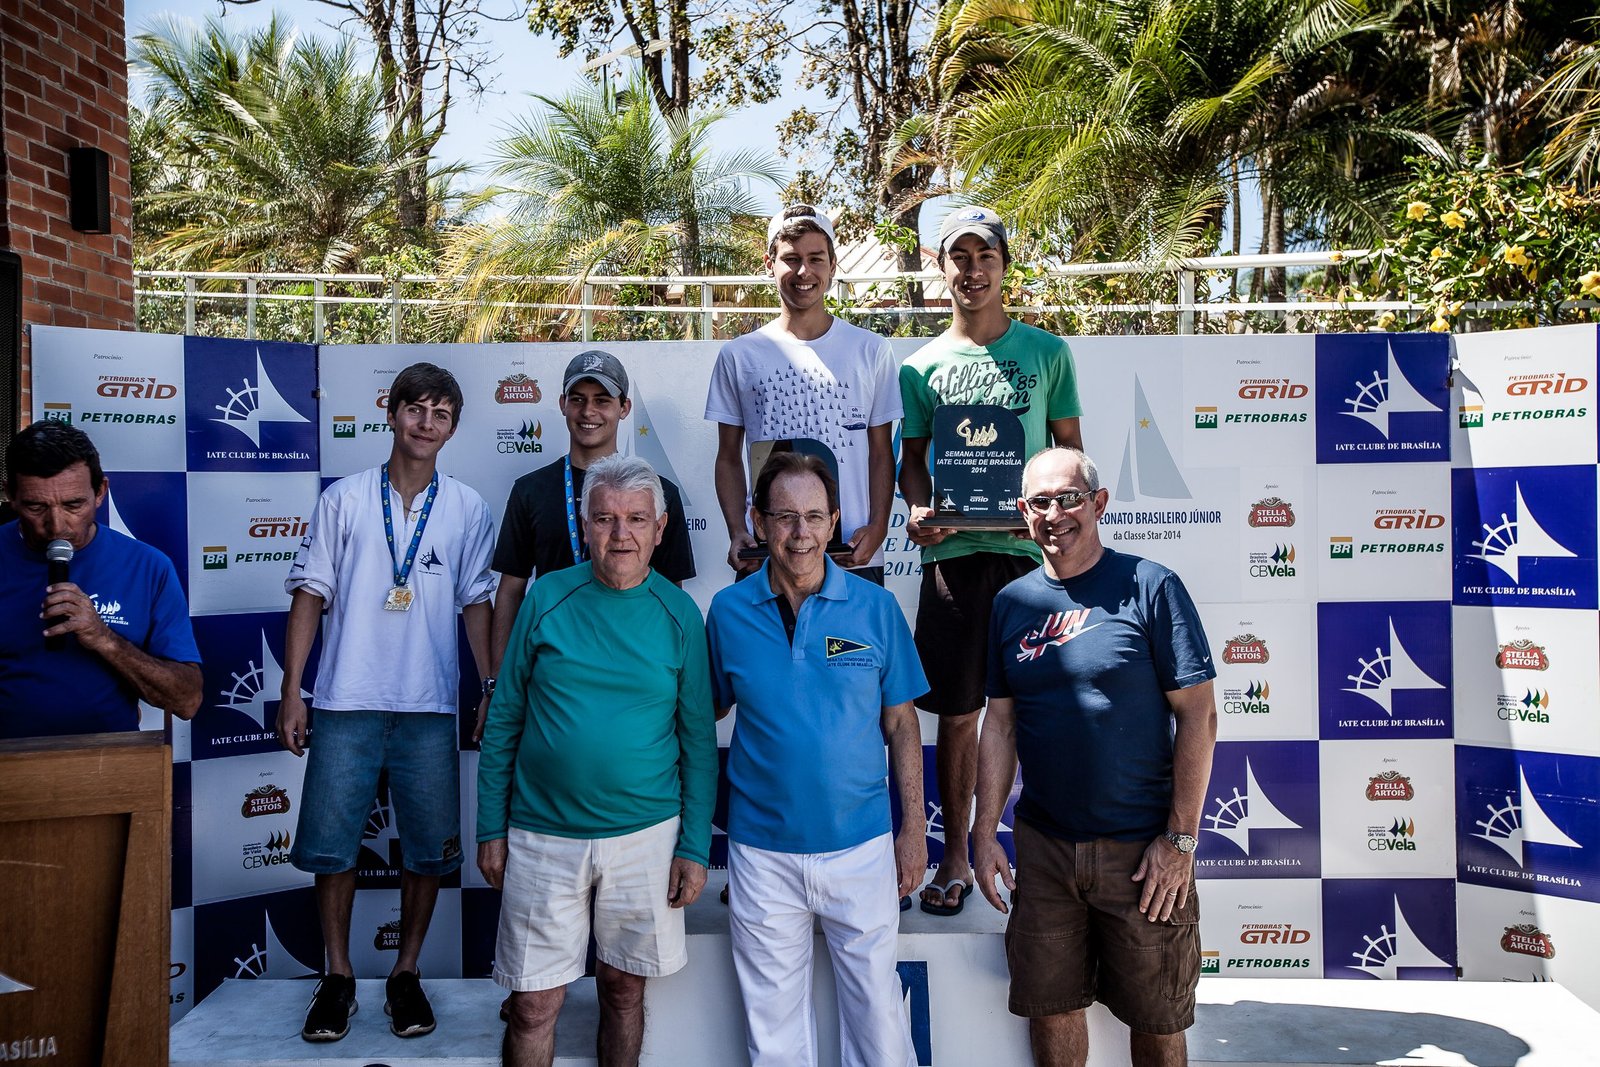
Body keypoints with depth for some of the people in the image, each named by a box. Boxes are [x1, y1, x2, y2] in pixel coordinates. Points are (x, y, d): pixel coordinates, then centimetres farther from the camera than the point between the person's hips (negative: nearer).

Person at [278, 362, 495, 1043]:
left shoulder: (468, 509, 6)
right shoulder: (343, 500, 4)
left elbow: (476, 601, 8)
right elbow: (309, 595, 4)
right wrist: (291, 693, 0)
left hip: (430, 707, 1)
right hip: (346, 704, 0)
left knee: (430, 847, 5)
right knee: (331, 842, 4)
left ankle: (407, 973, 22)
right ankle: (338, 975, 22)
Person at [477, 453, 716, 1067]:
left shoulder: (678, 614, -2)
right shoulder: (547, 599, -3)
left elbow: (698, 738, 2)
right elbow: (503, 721, 2)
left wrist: (695, 847, -2)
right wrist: (491, 828, 1)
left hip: (646, 836, 0)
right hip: (543, 837, 0)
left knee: (624, 987, 15)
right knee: (534, 1003, 6)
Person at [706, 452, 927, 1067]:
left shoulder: (876, 608, -4)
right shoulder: (728, 611, -2)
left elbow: (900, 724, 3)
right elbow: (709, 710, 8)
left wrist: (914, 826, 1)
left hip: (862, 847, -1)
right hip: (762, 850, 1)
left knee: (877, 1004, 8)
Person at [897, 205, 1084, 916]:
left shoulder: (1047, 352, 7)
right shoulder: (923, 366, 9)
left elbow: (1070, 451, 9)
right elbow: (913, 458, 11)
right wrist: (918, 509, -9)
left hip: (1033, 549, 0)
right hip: (954, 554, 1)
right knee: (956, 713, 5)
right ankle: (955, 857, 18)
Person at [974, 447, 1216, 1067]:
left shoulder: (1150, 588, -7)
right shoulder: (1012, 603, 6)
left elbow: (1198, 715, -8)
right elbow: (1000, 724, 9)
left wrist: (1180, 837, -12)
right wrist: (984, 834, 4)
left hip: (1141, 848, -3)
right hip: (1043, 847, 4)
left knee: (1157, 1017, 9)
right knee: (1050, 1006, 12)